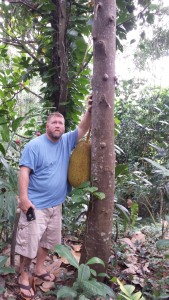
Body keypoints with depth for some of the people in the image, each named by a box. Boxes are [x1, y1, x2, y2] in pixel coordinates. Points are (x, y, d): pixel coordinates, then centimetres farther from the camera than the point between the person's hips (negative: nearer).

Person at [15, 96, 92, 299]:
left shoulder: (66, 141, 5)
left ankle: (39, 269, 38)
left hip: (56, 204, 7)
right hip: (36, 204, -6)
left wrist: (89, 110, -15)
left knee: (49, 240, 19)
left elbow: (83, 128, 1)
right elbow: (24, 171, -17)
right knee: (29, 242, 0)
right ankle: (23, 277, 19)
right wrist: (24, 197, -24)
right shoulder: (34, 145, -12)